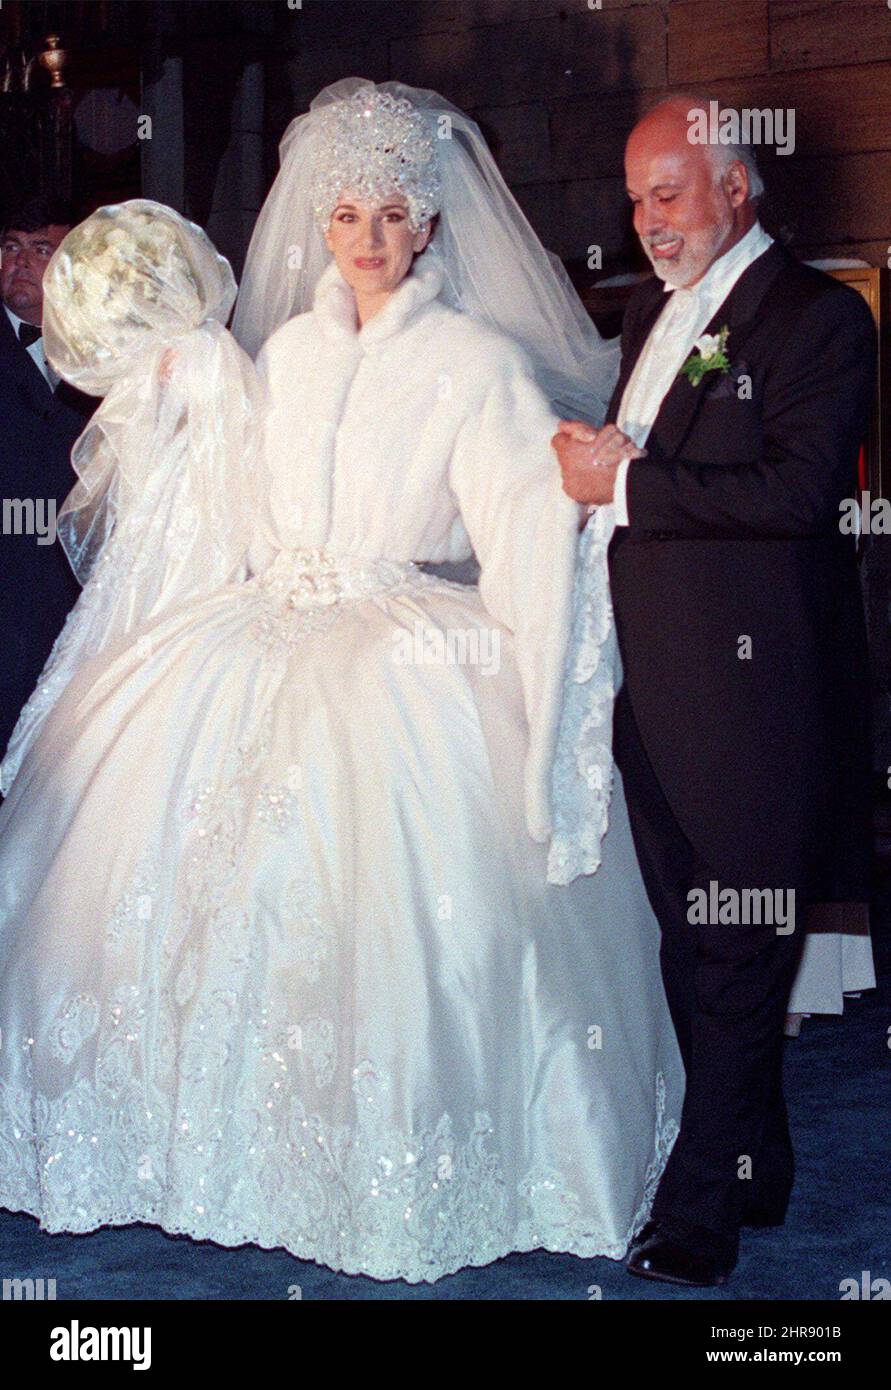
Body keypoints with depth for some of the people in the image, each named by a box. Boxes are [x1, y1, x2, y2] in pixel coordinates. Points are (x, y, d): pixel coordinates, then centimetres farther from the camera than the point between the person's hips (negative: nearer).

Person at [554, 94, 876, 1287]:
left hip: (754, 686, -8)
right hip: (655, 683, 8)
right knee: (694, 952, 15)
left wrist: (628, 484, -16)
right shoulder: (652, 313, 18)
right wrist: (594, 468, 7)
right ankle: (756, 1173, 29)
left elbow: (801, 488, -21)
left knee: (735, 962, -3)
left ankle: (698, 1218, 5)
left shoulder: (817, 317, -8)